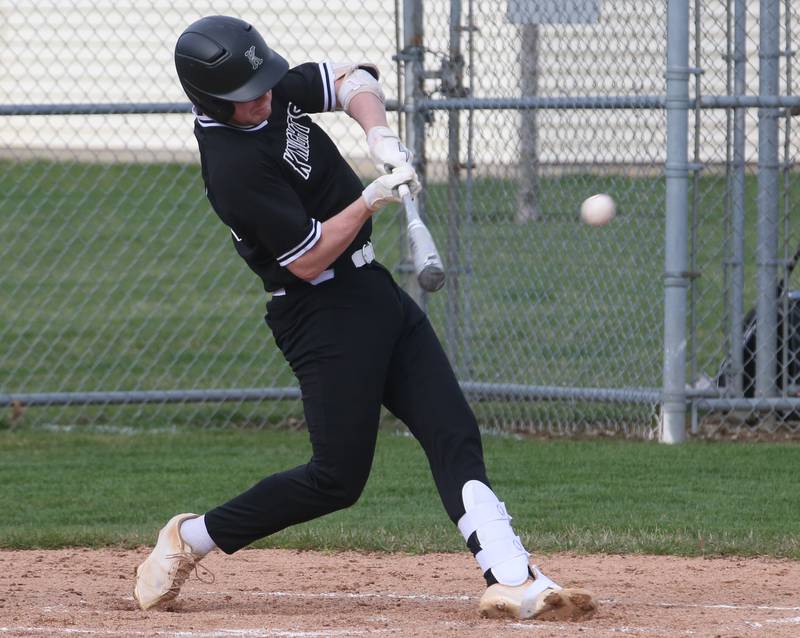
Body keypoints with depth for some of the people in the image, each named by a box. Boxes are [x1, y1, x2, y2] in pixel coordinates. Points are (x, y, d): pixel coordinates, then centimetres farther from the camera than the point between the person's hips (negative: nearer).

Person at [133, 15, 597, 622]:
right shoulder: (235, 167, -24)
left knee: (454, 436, -2)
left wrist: (380, 135, -6)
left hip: (374, 292, 9)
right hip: (325, 314, -9)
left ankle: (514, 582, -10)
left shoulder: (274, 89, 0)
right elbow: (308, 259, -22)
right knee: (338, 477, -7)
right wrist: (373, 200, -20)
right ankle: (192, 537, 9)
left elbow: (353, 81, 13)